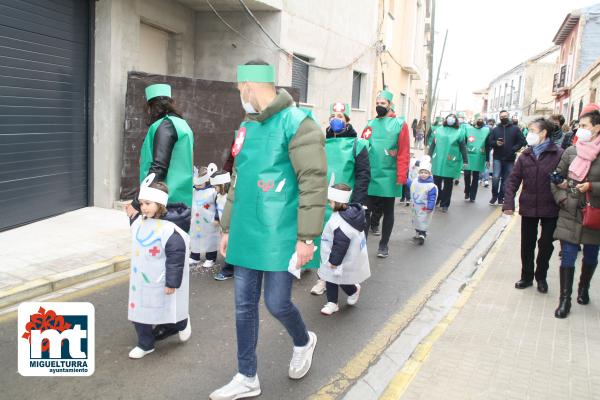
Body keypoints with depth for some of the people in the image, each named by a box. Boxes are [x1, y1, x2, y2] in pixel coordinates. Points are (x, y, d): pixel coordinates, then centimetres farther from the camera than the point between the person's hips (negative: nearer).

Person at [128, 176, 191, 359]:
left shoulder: (169, 228, -23)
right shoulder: (138, 223, 1)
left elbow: (176, 256, -21)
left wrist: (172, 282, -19)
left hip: (161, 282, -7)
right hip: (140, 280, 7)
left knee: (166, 310, 9)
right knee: (139, 311, 11)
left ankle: (182, 323, 39)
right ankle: (145, 344, 26)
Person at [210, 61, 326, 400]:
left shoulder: (296, 123, -12)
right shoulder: (246, 126, 13)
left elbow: (314, 183, -17)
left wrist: (307, 237, -19)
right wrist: (227, 228, 19)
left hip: (280, 236, -7)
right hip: (247, 233, 7)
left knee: (277, 303, 2)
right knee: (245, 305, 11)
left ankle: (304, 342, 36)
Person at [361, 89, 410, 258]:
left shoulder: (400, 124, -2)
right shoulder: (370, 124, 9)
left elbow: (404, 153, -8)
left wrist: (401, 177, -14)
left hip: (388, 178, -2)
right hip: (369, 177, 2)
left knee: (387, 212, 10)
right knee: (366, 210, 5)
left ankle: (383, 245, 22)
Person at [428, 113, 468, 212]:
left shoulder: (459, 132, 3)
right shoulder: (438, 130, 7)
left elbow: (463, 147, 3)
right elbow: (433, 144, 12)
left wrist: (465, 160, 1)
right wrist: (429, 156, 13)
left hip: (450, 163, -1)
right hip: (438, 162, 1)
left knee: (448, 184, 6)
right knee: (436, 182, 8)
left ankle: (445, 204, 15)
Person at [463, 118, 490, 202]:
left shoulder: (486, 130, 7)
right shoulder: (468, 128, 5)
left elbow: (488, 145, 7)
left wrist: (487, 159, 3)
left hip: (479, 158, 1)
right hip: (468, 156, -1)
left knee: (476, 177, 6)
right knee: (467, 175, 1)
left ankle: (472, 196, 13)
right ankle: (467, 193, 20)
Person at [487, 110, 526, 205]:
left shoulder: (515, 129, 3)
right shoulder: (495, 129, 6)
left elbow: (522, 141, 1)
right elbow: (489, 142, 4)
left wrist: (513, 149, -13)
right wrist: (496, 143, -17)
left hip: (510, 159, 0)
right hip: (498, 158, 0)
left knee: (505, 180, 6)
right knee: (496, 178, -13)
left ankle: (501, 197, 20)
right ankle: (494, 196, 6)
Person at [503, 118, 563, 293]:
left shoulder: (558, 154, -10)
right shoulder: (525, 155, 2)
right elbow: (513, 180, 1)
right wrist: (509, 203, -7)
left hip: (550, 208, -3)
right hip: (528, 207, 3)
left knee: (546, 244, 10)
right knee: (527, 245, 12)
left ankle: (541, 277, 29)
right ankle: (527, 276, 28)